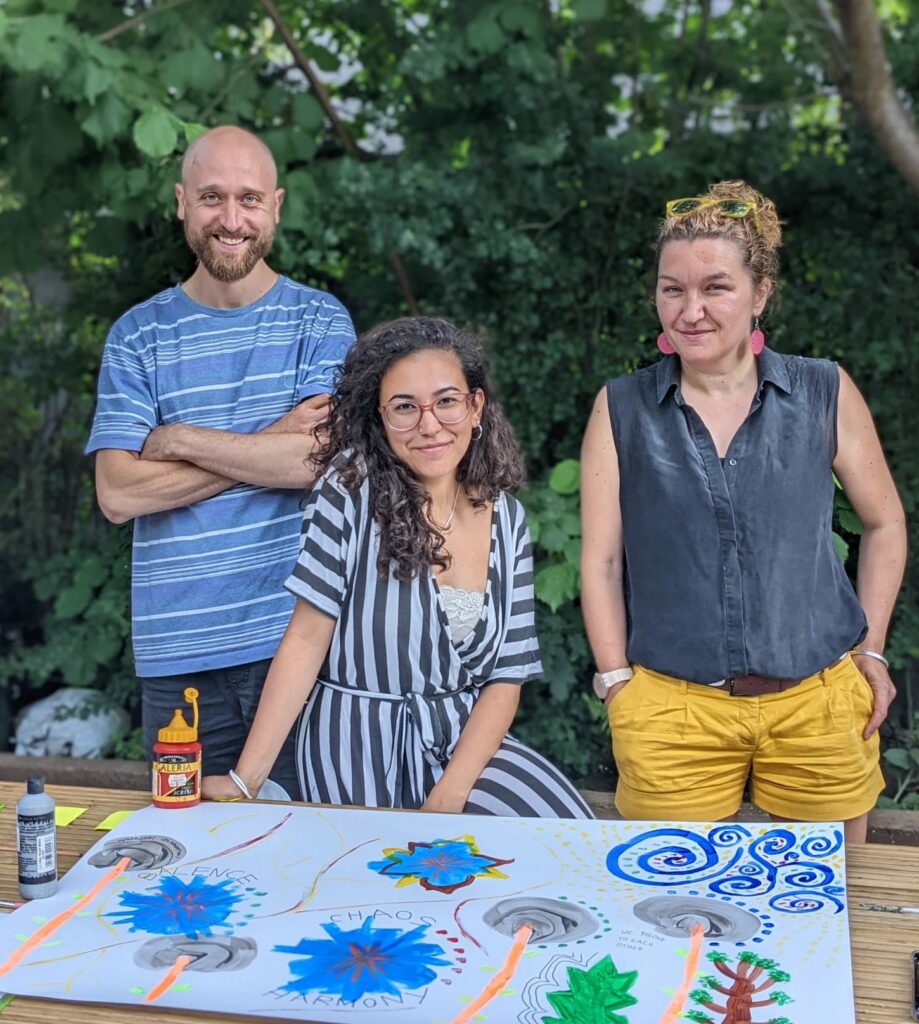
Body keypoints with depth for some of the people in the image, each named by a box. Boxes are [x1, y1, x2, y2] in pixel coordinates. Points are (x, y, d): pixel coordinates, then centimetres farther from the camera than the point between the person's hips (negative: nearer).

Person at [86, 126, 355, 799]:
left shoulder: (320, 321, 2)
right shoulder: (139, 335, 5)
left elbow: (319, 459, -13)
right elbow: (118, 495, -7)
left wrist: (178, 440, -7)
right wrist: (269, 447, -11)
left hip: (296, 638, -1)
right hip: (178, 652, 2)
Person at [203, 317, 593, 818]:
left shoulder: (506, 518, 3)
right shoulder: (351, 489, -8)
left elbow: (508, 675, 0)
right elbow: (306, 637, -10)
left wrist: (449, 794, -12)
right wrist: (244, 780, -15)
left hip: (465, 744, 4)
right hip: (358, 756, -4)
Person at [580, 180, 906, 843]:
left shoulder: (825, 393, 2)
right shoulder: (622, 409, 2)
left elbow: (884, 524, 12)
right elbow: (601, 561, 3)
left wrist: (871, 649, 6)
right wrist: (617, 681, -2)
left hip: (819, 706, 1)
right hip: (670, 709, 0)